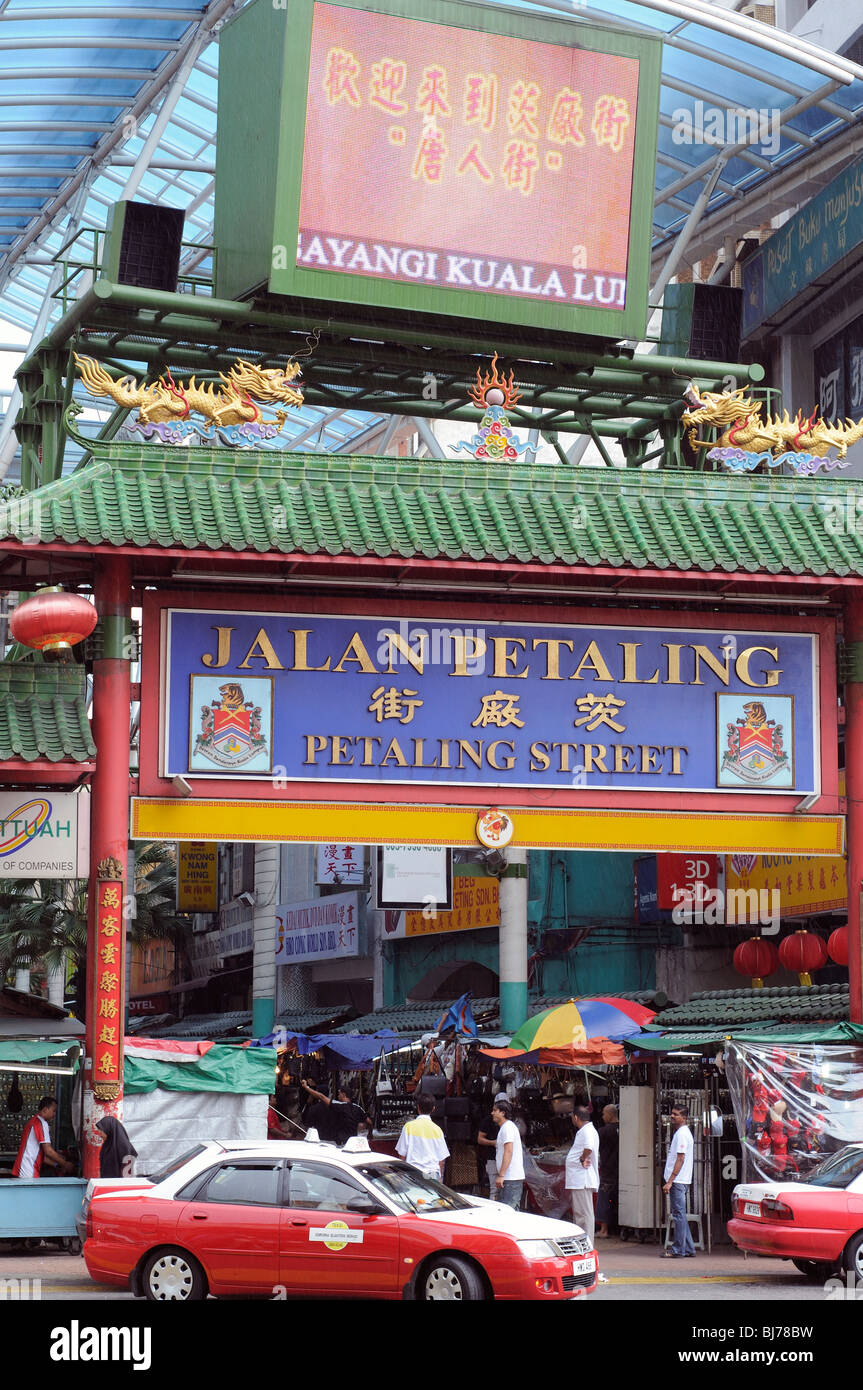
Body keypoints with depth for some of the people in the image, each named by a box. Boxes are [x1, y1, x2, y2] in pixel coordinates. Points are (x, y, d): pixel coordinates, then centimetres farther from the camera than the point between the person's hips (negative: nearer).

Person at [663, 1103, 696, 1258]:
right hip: (680, 1181, 10)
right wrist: (670, 1181, 22)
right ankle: (688, 1250, 16)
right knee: (680, 1215, 13)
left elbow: (680, 1159, -19)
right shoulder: (681, 1132, 19)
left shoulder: (682, 1134, -13)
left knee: (679, 1215, -7)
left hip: (678, 1181, -10)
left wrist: (670, 1181, -21)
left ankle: (678, 1250, -6)